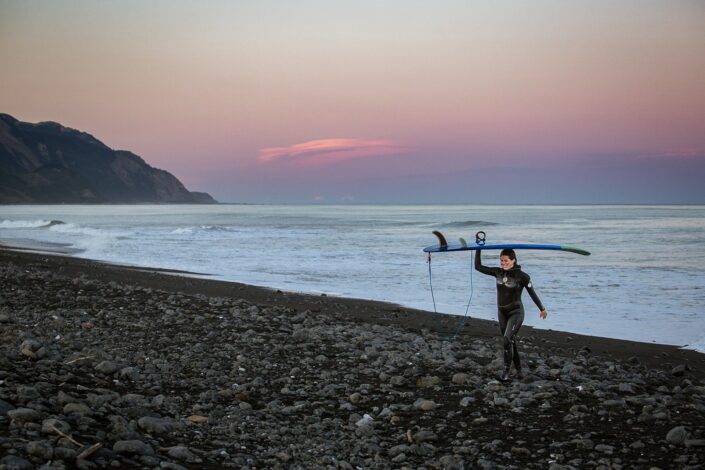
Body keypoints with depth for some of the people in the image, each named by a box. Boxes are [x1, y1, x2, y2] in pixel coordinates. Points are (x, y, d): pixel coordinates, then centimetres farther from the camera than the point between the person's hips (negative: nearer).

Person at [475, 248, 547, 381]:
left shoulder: (522, 276, -14)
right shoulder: (498, 272, -2)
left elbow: (532, 293, -4)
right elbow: (478, 266, 1)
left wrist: (542, 309, 6)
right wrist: (478, 249, -5)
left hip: (516, 313, -6)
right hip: (502, 313, 6)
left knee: (507, 340, -22)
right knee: (510, 342, 12)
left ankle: (506, 369, -9)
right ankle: (518, 369, 26)